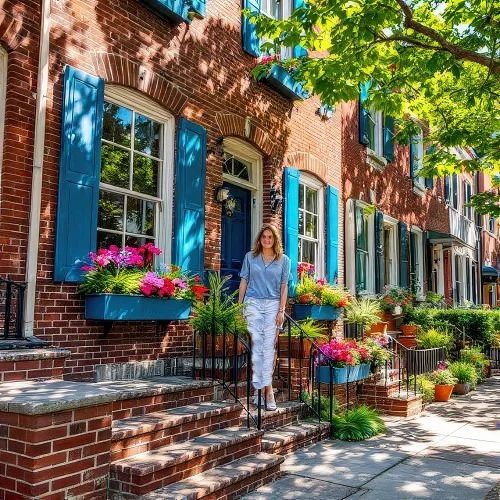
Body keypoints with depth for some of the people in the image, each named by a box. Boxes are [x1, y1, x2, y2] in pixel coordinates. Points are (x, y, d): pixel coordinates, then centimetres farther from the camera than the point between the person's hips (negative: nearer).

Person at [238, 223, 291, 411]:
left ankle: (267, 388, -2)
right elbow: (244, 282, 11)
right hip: (253, 303, 0)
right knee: (256, 345, -4)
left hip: (273, 305, 0)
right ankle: (261, 388, 0)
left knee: (269, 346, -4)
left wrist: (281, 310, -1)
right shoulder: (250, 257, 10)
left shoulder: (283, 260, 9)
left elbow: (284, 287, 6)